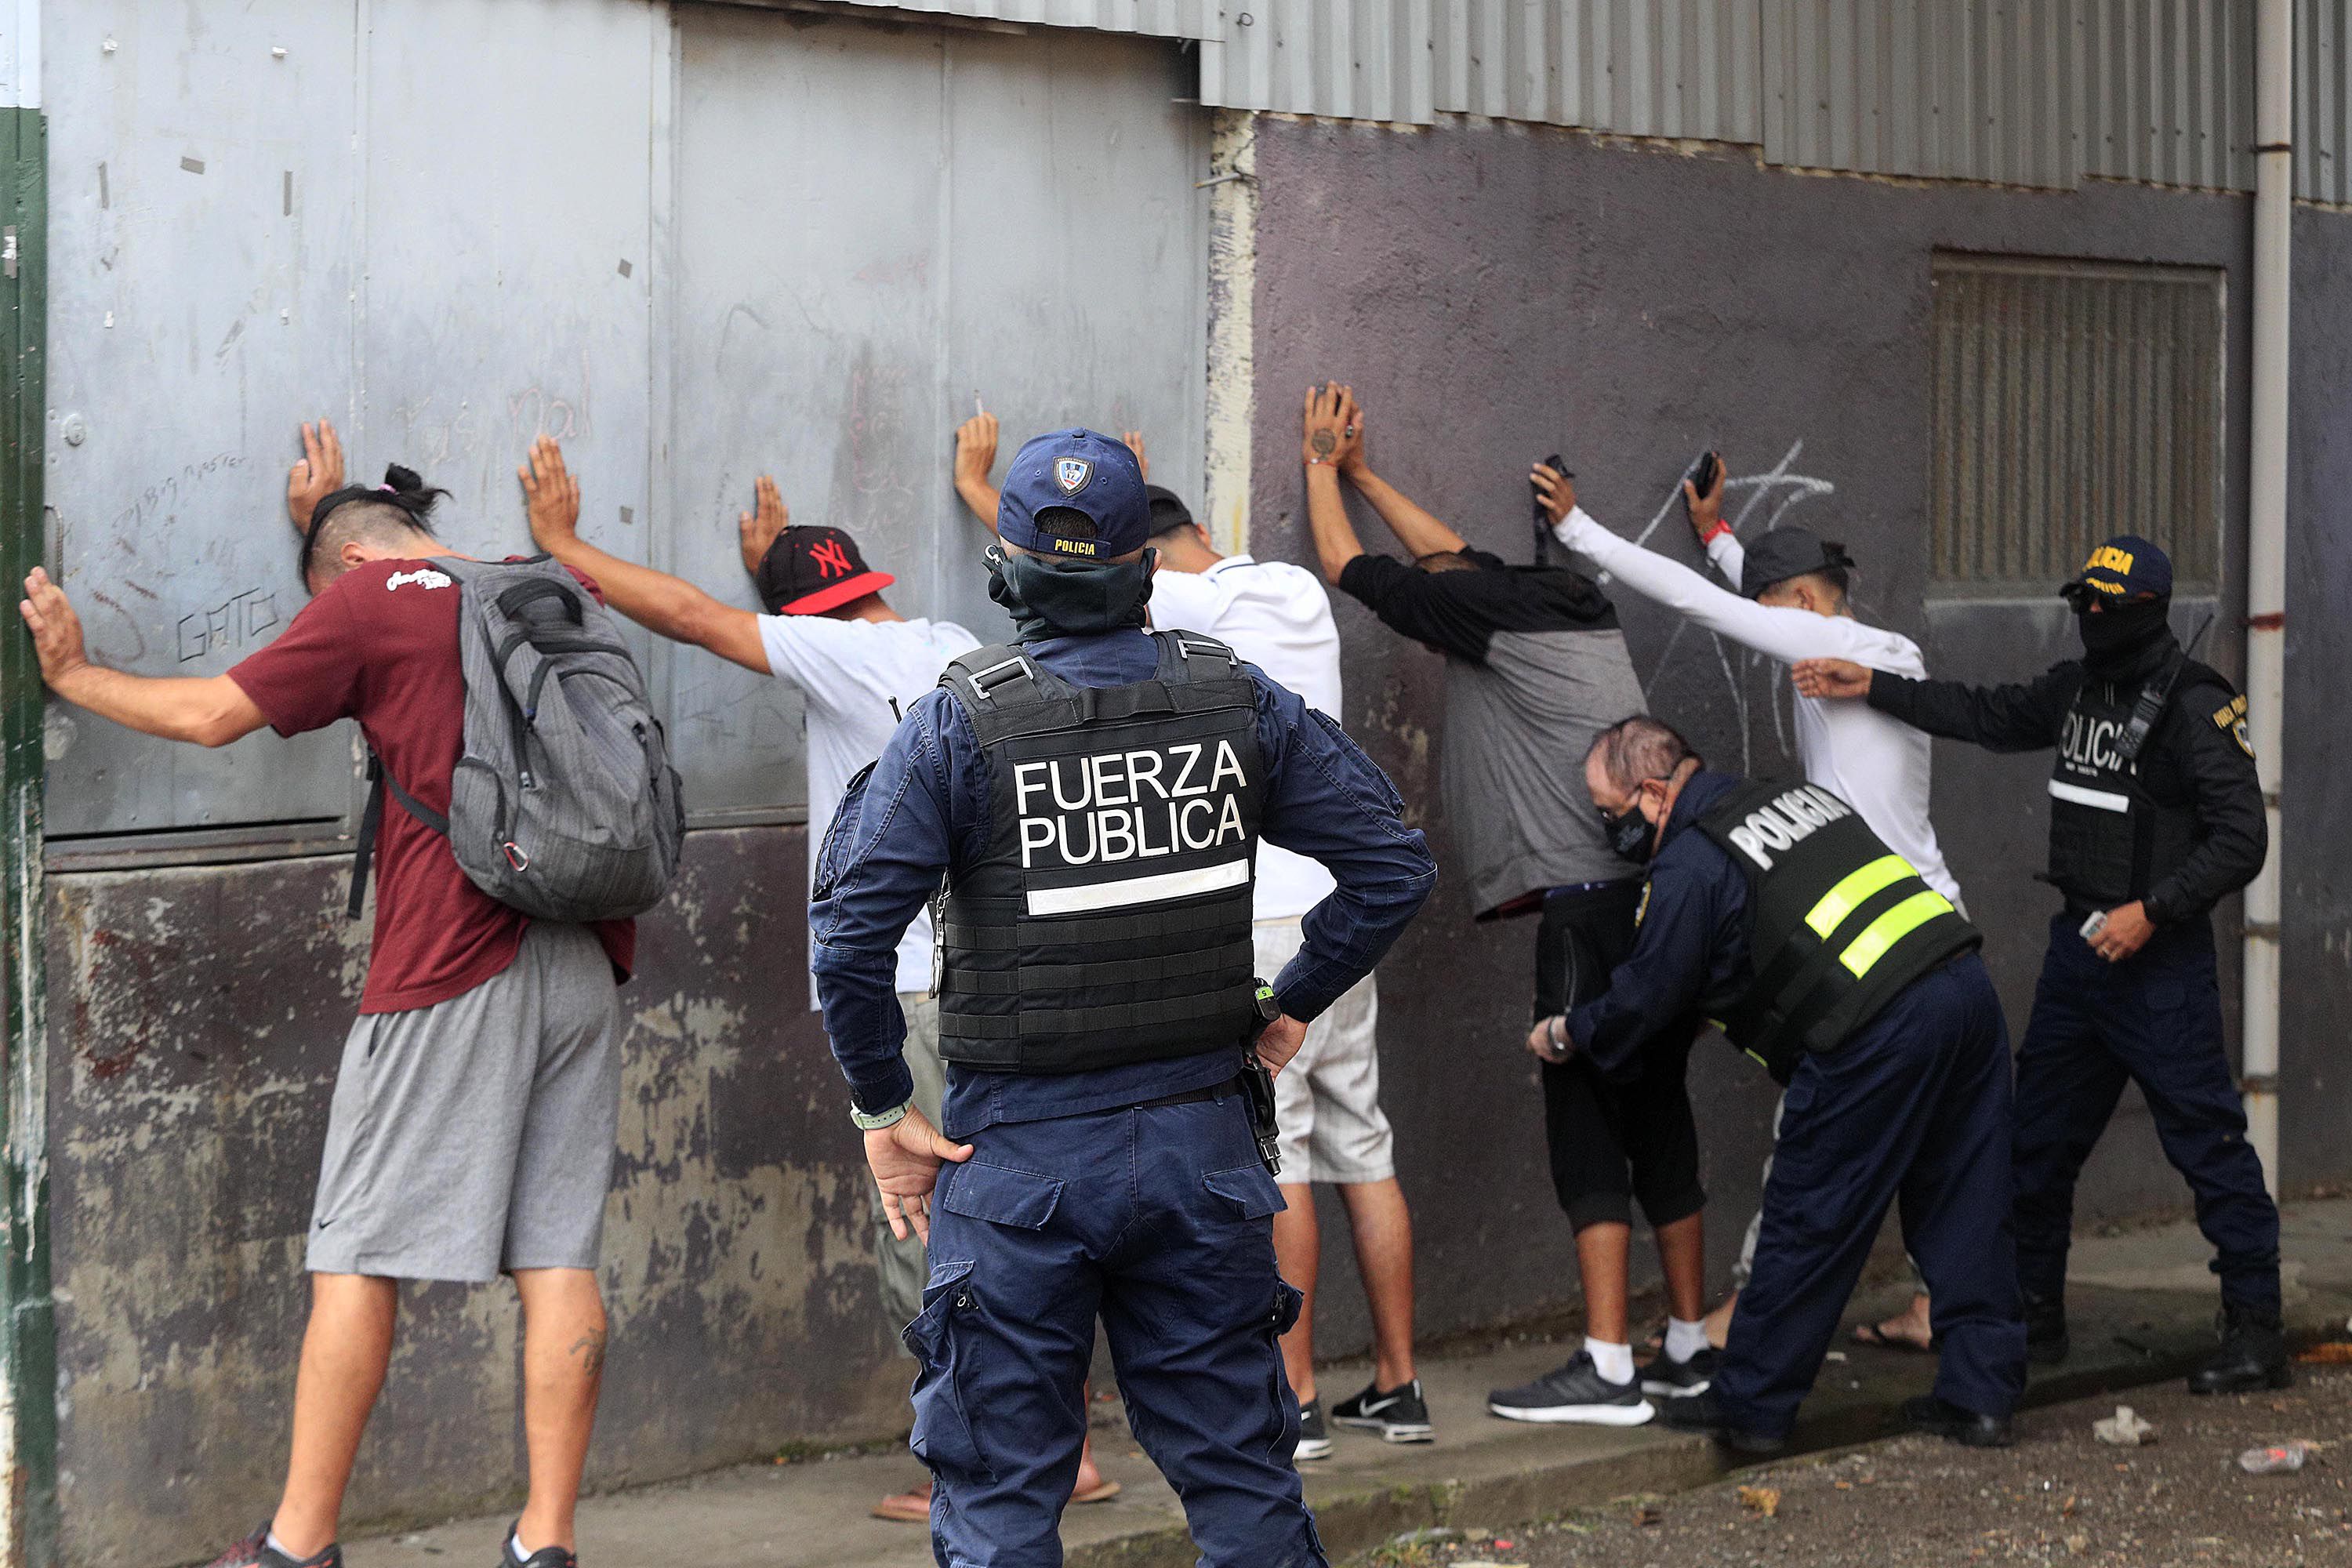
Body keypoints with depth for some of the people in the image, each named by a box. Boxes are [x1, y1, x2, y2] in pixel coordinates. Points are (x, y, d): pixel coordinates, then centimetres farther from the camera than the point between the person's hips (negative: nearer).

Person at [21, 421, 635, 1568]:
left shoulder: (370, 602, 0)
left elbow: (210, 715, 4)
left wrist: (73, 675, 20)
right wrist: (334, 515, 45)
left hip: (450, 963, -6)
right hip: (583, 962, 6)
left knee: (358, 1255, 1)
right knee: (559, 1260, 4)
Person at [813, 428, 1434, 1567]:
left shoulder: (959, 723, -10)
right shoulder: (1236, 700, 0)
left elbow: (851, 929, -17)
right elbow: (1394, 865, 2)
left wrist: (881, 1108, -5)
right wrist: (1292, 1010, 12)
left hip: (1021, 1159, -3)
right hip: (1204, 1146, 3)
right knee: (1239, 1475, 14)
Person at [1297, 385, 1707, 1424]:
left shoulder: (1485, 620, -1)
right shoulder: (1578, 613, 21)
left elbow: (1353, 571, 9)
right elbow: (1459, 559, 37)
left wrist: (1322, 469, 25)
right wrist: (1362, 475, 43)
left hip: (1587, 901, -8)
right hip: (1661, 896, 8)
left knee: (1587, 1129, -7)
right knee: (1658, 1119, 13)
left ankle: (1607, 1369, -10)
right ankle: (1690, 1347, 19)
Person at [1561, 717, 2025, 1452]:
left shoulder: (1689, 866, -1)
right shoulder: (1793, 794, 23)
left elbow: (1644, 996, 6)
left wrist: (1569, 1032, 24)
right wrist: (1741, 1016, 40)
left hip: (1879, 1032, -8)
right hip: (1967, 980, 8)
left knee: (1809, 1220, 3)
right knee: (1964, 1205, 13)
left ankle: (1750, 1405, 12)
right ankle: (1979, 1394, 15)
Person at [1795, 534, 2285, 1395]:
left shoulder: (2197, 708, -14)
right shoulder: (2076, 688, 10)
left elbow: (2240, 839, -17)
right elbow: (1986, 715, 23)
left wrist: (2151, 912, -20)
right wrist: (1871, 687, 16)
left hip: (2158, 959, -8)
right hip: (2078, 943, 8)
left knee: (2205, 1138, -6)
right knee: (2039, 1134, 12)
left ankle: (2256, 1330, 0)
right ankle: (2034, 1315, 24)